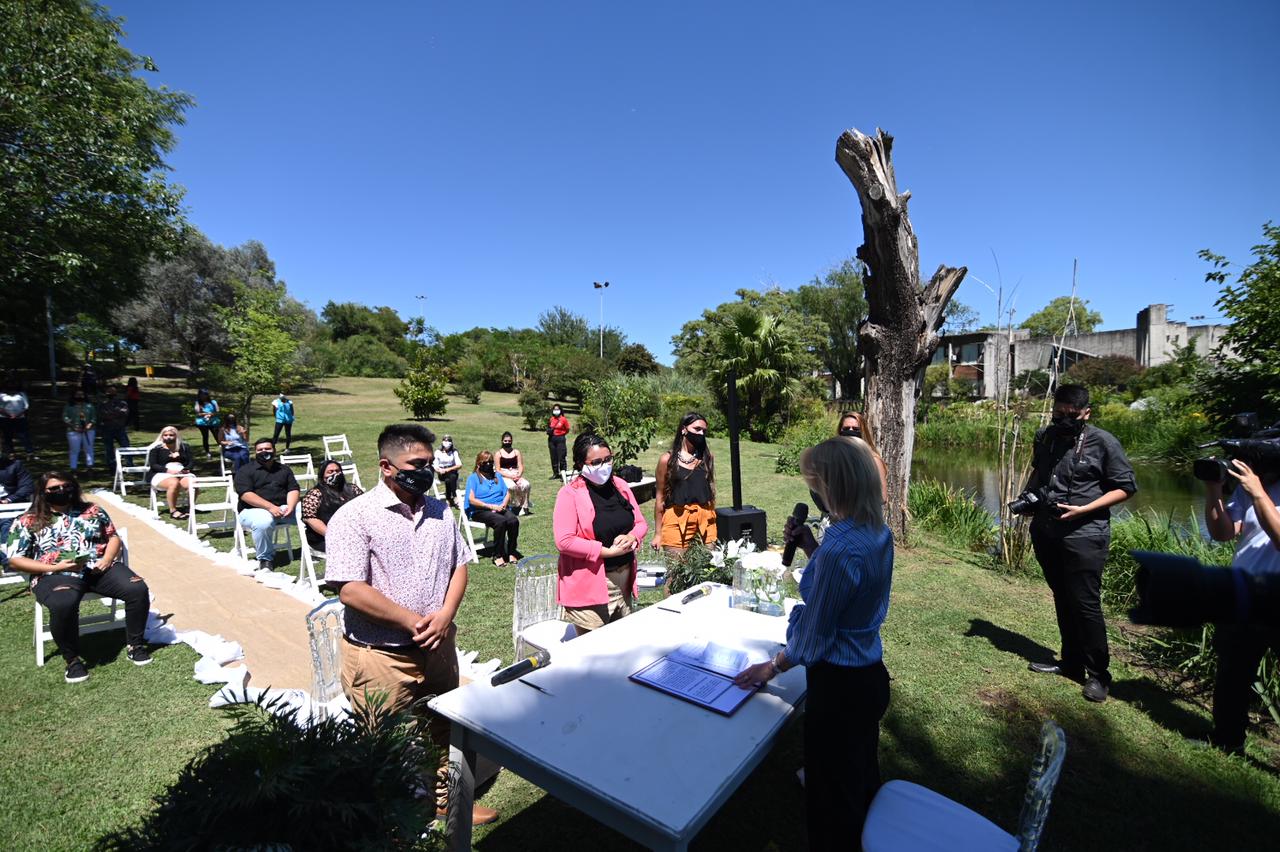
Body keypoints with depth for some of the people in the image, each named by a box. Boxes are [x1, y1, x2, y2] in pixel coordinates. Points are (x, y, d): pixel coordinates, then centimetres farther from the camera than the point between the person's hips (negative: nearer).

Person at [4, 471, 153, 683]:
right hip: (56, 575, -2)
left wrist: (107, 560, -4)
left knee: (138, 589, -23)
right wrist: (54, 567, -12)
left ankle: (135, 645, -5)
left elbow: (113, 536, 17)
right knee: (63, 605, -37)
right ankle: (73, 660, -15)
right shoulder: (28, 522, 7)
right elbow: (14, 560, 4)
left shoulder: (92, 510, 15)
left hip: (99, 568, 3)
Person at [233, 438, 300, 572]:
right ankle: (265, 559, -18)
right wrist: (270, 507, -23)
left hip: (283, 508, 4)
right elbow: (246, 494, -10)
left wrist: (291, 506, -14)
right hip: (253, 509, -4)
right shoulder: (245, 471, 5)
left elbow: (293, 489, 9)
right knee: (264, 521, -38)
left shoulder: (284, 469, 19)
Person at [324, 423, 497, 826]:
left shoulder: (440, 512, 4)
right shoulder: (355, 517, -15)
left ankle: (444, 797, 45)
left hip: (439, 646, 6)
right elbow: (351, 590, -21)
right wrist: (412, 621, -20)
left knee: (442, 731, 23)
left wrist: (445, 616, -8)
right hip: (381, 656, -6)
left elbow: (459, 566, 8)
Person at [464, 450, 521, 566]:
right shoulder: (473, 478, 6)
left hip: (500, 508, 5)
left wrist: (503, 504, -4)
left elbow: (507, 493, 18)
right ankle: (498, 555, -22)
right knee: (501, 521, -34)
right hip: (480, 510, -4)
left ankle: (511, 552, -11)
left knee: (514, 520, -27)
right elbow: (471, 500, -5)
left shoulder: (497, 476, 23)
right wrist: (491, 506, -14)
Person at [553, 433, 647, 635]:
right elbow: (564, 541, -20)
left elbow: (640, 522, 12)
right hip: (588, 586, -6)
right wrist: (607, 551, -20)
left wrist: (632, 538, -11)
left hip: (623, 581, 6)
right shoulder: (570, 493, -13)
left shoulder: (620, 486, 6)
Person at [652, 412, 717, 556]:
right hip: (677, 519, -3)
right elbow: (660, 498, 2)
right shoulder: (668, 459, -2)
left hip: (705, 518, 3)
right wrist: (658, 533, 3)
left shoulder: (707, 457, 7)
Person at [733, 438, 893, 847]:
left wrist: (772, 667, -6)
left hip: (840, 684, -9)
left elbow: (814, 634, -21)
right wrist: (811, 547, 0)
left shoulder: (838, 548, -32)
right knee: (862, 776, 32)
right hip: (872, 673, 9)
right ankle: (863, 837, 57)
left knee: (833, 792, 15)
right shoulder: (879, 533, -4)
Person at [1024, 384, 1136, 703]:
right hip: (1046, 531, 6)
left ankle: (1098, 674, 13)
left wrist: (1083, 509, -16)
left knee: (1085, 603, -3)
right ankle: (1072, 662, 29)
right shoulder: (1044, 437, 7)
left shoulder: (1103, 442, -9)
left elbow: (1126, 487, -5)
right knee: (1063, 599, 15)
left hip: (1084, 535, -5)